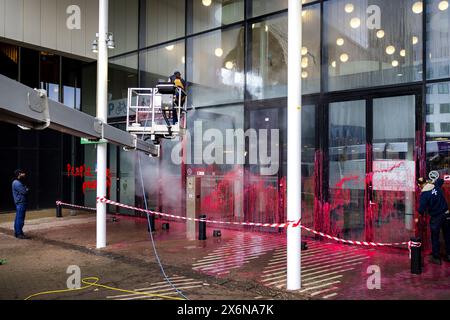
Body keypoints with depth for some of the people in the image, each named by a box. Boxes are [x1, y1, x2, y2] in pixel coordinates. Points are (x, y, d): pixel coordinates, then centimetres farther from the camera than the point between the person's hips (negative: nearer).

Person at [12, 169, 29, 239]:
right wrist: (27, 189, 0)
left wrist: (26, 189, -2)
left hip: (20, 203, 11)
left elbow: (25, 190, 18)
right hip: (20, 202, -11)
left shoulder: (19, 182, 18)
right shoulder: (17, 183, -15)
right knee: (20, 218, -8)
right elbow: (25, 191, -20)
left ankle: (17, 232, 21)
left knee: (18, 218, 15)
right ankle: (19, 234, -5)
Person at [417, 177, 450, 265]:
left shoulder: (424, 193, -17)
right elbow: (441, 180, 23)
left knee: (435, 238, 8)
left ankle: (436, 258, 14)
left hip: (435, 218, -5)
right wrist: (431, 182, 24)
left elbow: (422, 208, -15)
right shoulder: (436, 186, -1)